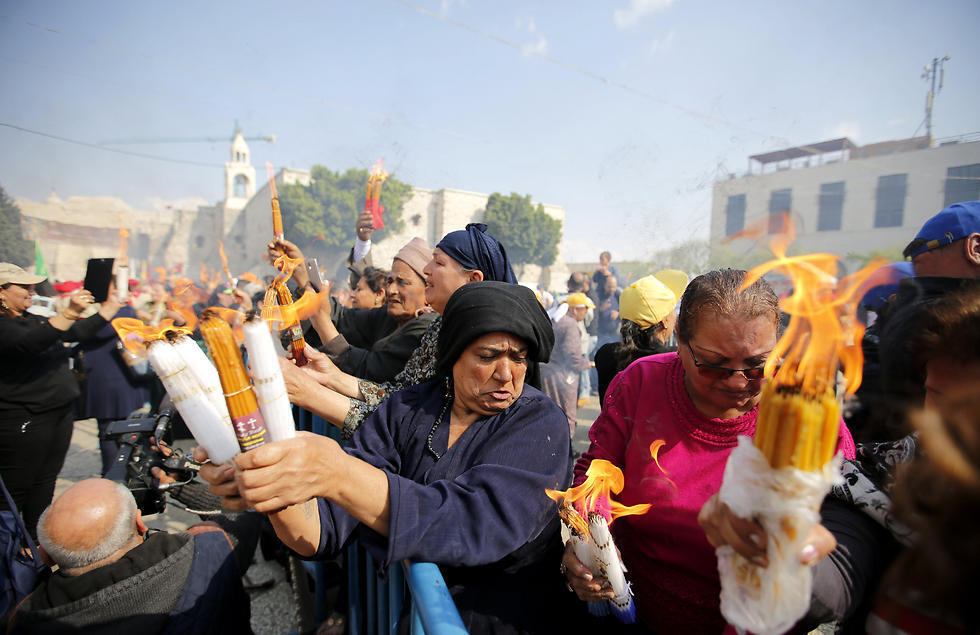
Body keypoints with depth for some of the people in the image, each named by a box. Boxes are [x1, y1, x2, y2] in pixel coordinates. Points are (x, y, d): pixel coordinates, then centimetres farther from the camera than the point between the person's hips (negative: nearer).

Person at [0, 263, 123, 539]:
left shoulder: (32, 319, 14)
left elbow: (79, 333, 23)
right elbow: (30, 343, -34)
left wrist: (111, 307, 24)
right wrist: (70, 312, -43)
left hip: (59, 413, 9)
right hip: (22, 421, -9)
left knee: (45, 485, 17)